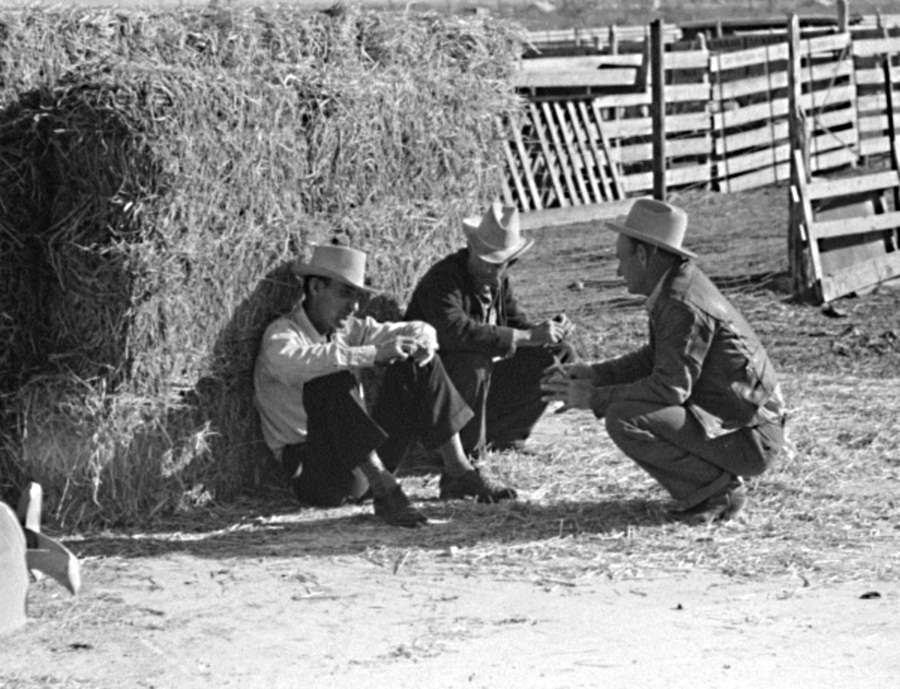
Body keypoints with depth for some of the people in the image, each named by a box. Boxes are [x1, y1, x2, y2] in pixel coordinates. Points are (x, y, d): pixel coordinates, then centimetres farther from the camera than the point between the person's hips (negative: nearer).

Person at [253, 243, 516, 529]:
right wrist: (374, 354, -41)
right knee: (331, 381, -32)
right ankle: (384, 490, -37)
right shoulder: (281, 334, -10)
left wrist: (423, 341, -17)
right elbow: (297, 362, -35)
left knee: (416, 366, -1)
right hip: (312, 471, -7)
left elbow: (420, 330, 9)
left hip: (363, 458, 7)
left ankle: (458, 472, -4)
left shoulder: (349, 330, 9)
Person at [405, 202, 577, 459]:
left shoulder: (498, 281, 3)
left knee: (561, 355, -1)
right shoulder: (443, 278, -23)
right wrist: (528, 336, -40)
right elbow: (456, 331, -40)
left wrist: (549, 331, -19)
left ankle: (500, 436, 4)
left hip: (480, 380, 8)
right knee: (475, 359, -39)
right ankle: (467, 447, -19)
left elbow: (517, 322, 7)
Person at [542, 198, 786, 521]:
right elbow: (656, 359, 18)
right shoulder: (676, 284, 9)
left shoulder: (684, 304, -21)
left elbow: (671, 387, -24)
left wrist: (593, 398, -16)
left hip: (750, 439, -10)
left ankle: (721, 491, -10)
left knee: (625, 419, -23)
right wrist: (592, 374, 7)